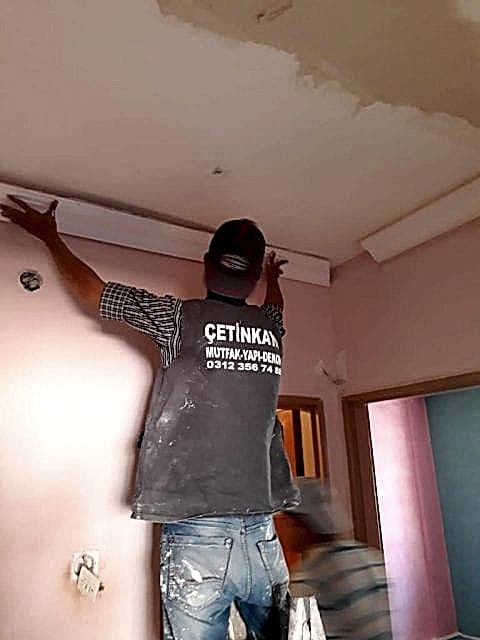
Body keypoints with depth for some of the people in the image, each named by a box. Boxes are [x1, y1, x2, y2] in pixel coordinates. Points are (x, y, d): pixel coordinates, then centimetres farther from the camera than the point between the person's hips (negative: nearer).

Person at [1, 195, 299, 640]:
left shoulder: (181, 318, -7)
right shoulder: (272, 329, 6)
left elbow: (89, 290, 6)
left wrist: (48, 235, 22)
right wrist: (274, 280, 54)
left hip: (195, 534, -4)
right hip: (262, 536, 4)